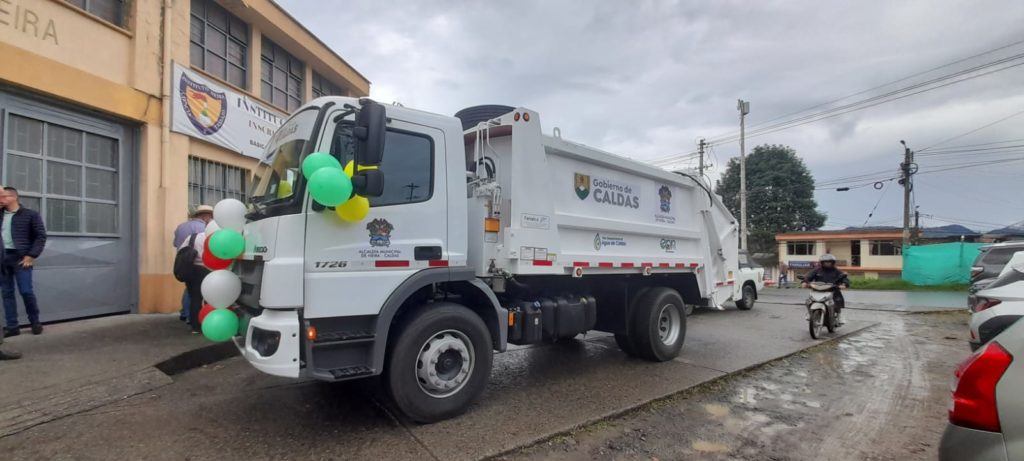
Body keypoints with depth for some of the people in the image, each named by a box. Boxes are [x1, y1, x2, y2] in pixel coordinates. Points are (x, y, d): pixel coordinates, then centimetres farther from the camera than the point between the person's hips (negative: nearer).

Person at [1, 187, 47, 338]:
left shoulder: (30, 215, 0)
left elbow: (41, 236, -4)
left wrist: (31, 256, -10)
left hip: (20, 258, -5)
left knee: (26, 291, -5)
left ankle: (35, 322, 10)